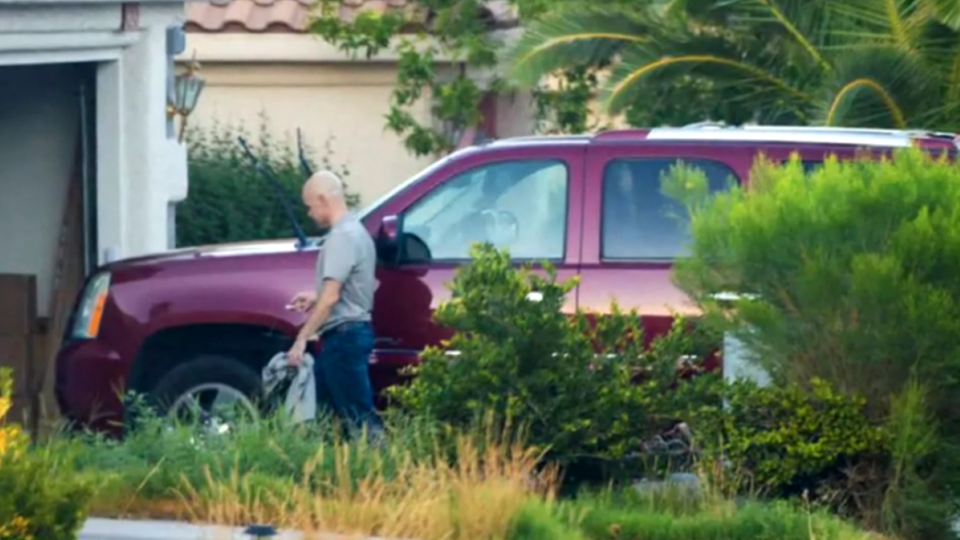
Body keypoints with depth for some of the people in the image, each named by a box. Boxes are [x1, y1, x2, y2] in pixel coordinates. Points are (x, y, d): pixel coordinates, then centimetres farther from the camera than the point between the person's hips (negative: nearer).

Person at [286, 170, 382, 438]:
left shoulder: (341, 237, -15)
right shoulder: (356, 231, 16)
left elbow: (331, 297, -22)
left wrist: (302, 338, -19)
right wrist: (316, 297, 24)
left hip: (344, 335, -11)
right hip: (355, 329, 11)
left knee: (359, 416, -11)